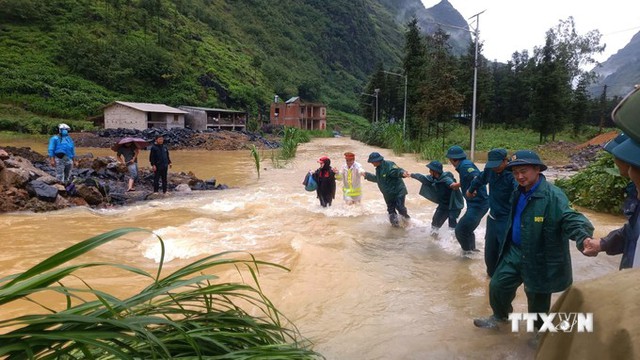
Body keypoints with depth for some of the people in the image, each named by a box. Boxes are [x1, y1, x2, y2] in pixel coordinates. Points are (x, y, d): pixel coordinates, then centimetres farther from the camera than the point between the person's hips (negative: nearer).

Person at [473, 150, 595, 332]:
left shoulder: (553, 195, -21)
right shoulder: (518, 193, 4)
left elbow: (570, 218, -34)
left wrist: (584, 238, -53)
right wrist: (507, 246, 27)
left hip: (540, 258, -7)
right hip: (515, 252, 7)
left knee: (537, 298, 11)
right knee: (497, 284, 13)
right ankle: (500, 315, 40)